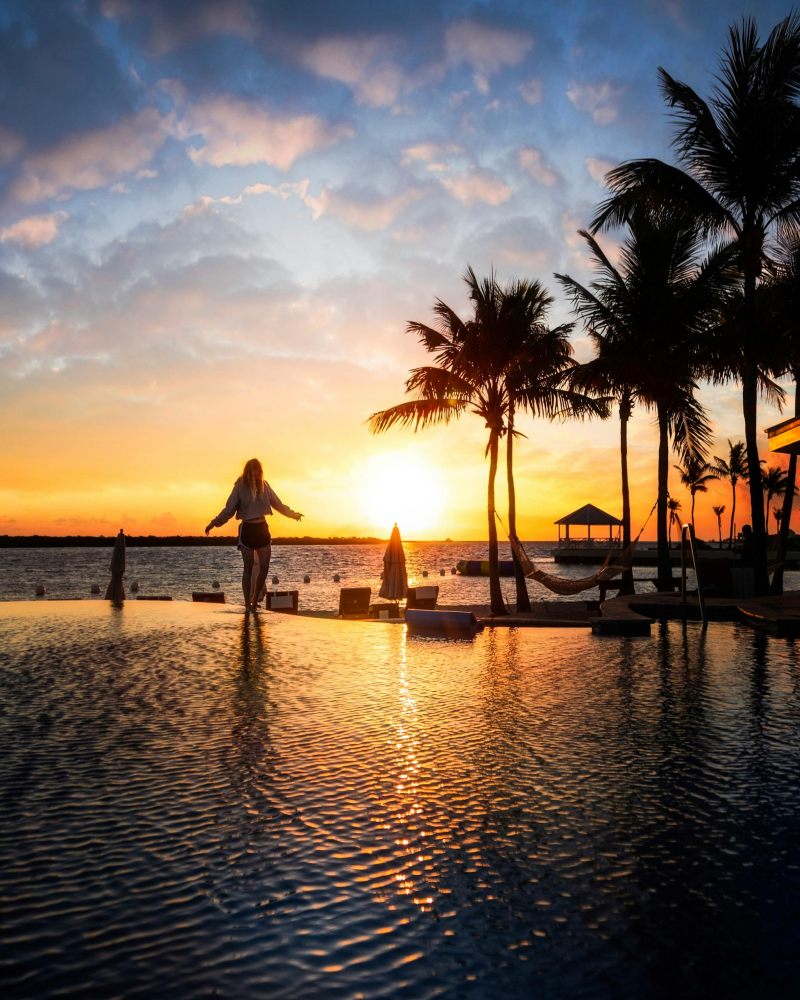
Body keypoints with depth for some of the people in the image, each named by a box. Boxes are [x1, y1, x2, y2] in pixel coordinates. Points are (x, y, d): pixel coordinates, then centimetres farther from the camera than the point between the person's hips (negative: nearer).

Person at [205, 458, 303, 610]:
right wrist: (214, 523, -16)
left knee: (264, 566, 2)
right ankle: (247, 603, 6)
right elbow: (229, 510, -7)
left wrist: (292, 514, 23)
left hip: (262, 528, 4)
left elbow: (278, 504, 17)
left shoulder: (264, 486, 3)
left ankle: (255, 599, 15)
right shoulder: (240, 488, -7)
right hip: (247, 529, -4)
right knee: (249, 567, -2)